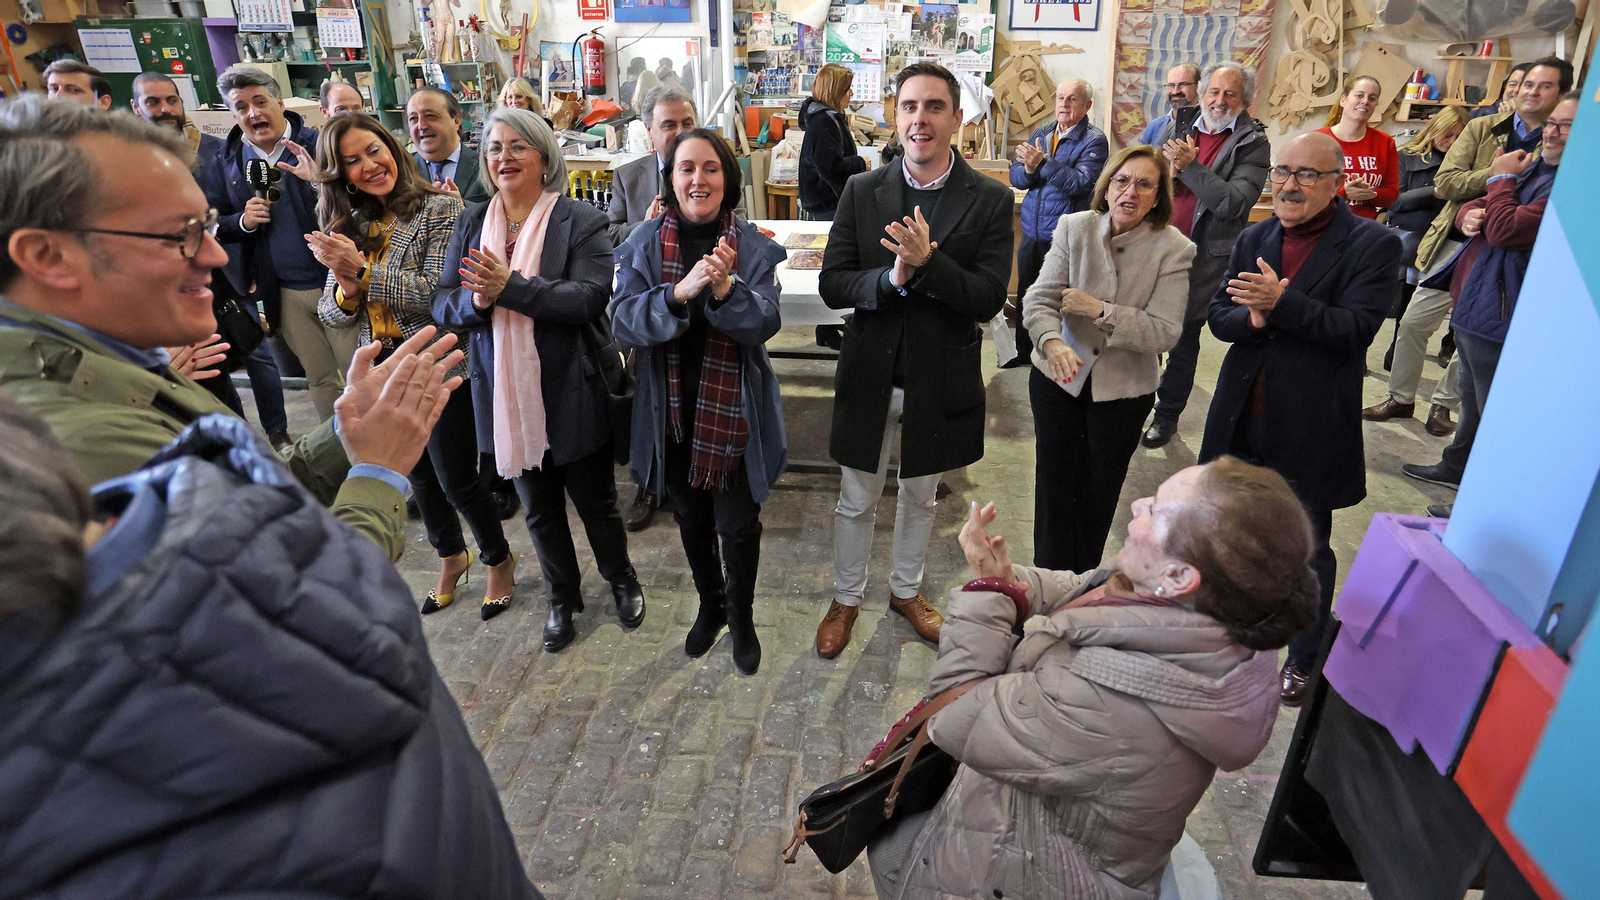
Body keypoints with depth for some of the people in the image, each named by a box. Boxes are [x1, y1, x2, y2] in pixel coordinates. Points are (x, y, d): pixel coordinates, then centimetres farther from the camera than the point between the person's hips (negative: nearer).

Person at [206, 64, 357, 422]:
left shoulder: (317, 144, -4)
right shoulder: (227, 161, 9)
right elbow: (214, 224, 14)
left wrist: (320, 180, -28)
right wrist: (242, 221, -7)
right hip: (285, 293, 4)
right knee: (319, 379, 14)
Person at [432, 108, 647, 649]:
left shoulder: (581, 221, -9)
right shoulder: (471, 223, 5)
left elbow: (590, 298, -22)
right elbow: (442, 304, 1)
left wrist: (510, 287, -30)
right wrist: (475, 301, -21)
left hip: (572, 395, -4)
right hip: (506, 395, 4)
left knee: (595, 499, 14)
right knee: (538, 509, 19)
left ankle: (621, 579, 42)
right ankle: (562, 596, 41)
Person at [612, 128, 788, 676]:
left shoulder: (753, 247, -5)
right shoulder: (645, 245, -3)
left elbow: (765, 322, -14)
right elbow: (625, 321, -13)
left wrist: (725, 288, -33)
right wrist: (680, 291, -29)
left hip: (734, 409, -2)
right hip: (672, 409, 2)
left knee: (738, 526, 4)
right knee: (690, 517, 19)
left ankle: (741, 619, 32)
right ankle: (710, 605, 46)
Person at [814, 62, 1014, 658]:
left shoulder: (990, 200, -7)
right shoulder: (862, 192, -4)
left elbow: (989, 297, -15)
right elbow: (832, 285, -8)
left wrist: (926, 261, -30)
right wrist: (891, 278, -26)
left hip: (941, 378, 0)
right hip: (870, 374, 0)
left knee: (920, 496, 20)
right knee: (857, 501, 14)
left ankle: (906, 590, 44)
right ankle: (846, 598, 37)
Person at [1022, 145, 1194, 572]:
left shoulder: (1174, 249, -14)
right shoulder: (1074, 228, -9)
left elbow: (1165, 332, -19)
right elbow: (1039, 299, -15)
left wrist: (1100, 310, -27)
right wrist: (1052, 342, -35)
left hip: (1123, 389, -1)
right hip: (1058, 378, 1)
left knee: (1099, 494, 15)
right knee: (1053, 485, 11)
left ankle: (1083, 581, 38)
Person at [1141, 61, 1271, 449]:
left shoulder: (1253, 144, -5)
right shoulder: (1178, 126, 8)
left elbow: (1236, 203, -18)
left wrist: (1190, 166, -19)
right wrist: (1170, 171, -13)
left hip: (1205, 258, -3)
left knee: (1183, 338, 6)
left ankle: (1167, 414, 21)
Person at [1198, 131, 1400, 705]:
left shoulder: (1372, 245, -8)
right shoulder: (1254, 239, 7)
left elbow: (1355, 328, -18)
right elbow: (1219, 317, 3)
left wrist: (1281, 303, -28)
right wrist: (1253, 318, -18)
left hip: (1312, 426, -4)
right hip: (1242, 417, 5)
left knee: (1306, 548, 10)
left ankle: (1304, 660, 31)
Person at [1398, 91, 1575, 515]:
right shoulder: (1536, 166, 13)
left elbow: (1505, 230, -26)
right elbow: (1476, 206, 21)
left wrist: (1502, 179, -8)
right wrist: (1468, 215, -5)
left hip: (1501, 318, -10)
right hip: (1473, 305, 10)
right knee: (1473, 400, 25)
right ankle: (1457, 467, 43)